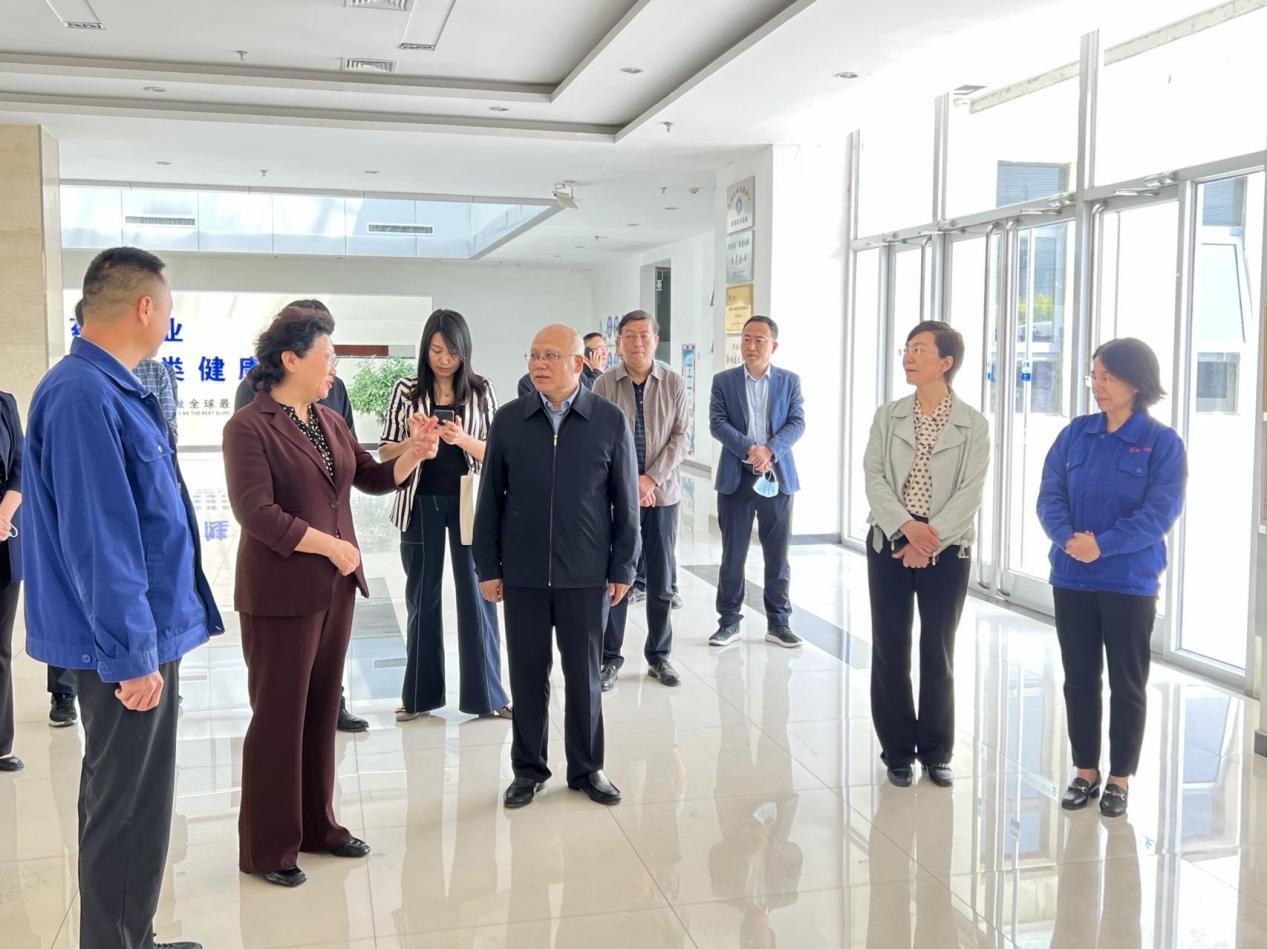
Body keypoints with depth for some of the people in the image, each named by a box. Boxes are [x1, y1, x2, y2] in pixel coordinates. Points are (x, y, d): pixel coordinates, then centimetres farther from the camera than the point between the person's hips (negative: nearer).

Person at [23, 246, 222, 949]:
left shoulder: (112, 389, 11)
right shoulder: (84, 395, -21)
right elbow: (97, 539, -25)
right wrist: (133, 652, -22)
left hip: (147, 629, 10)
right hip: (127, 642, -10)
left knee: (139, 800, 19)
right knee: (126, 808, 3)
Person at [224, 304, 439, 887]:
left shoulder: (328, 422, 11)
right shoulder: (249, 427, -12)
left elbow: (373, 478, 14)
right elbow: (256, 512, -20)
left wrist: (415, 453, -4)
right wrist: (331, 546, -17)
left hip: (334, 588, 7)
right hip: (281, 592, -7)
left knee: (321, 710, 15)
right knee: (278, 717, 2)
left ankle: (317, 825, 28)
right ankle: (268, 847, 16)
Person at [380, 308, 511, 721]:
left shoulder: (481, 390, 0)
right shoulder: (406, 390, 1)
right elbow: (385, 453, 3)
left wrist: (462, 439, -19)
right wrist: (413, 442, -18)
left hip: (468, 504, -1)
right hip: (420, 505, 1)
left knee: (477, 595, 3)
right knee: (422, 598, 10)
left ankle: (486, 693, 14)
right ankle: (420, 694, 22)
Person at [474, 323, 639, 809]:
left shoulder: (610, 421, -3)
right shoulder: (508, 419, 0)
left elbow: (625, 502, 1)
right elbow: (490, 498, 4)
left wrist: (622, 568, -1)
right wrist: (487, 568, 2)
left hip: (586, 575, -1)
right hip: (522, 573, 1)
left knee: (584, 673, 10)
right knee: (527, 674, 10)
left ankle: (587, 768, 27)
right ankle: (528, 769, 26)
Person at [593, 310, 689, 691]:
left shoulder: (674, 383, 2)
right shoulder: (604, 384, -2)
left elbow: (679, 437, -1)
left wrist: (652, 479, -12)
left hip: (662, 492, 1)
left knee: (661, 580, 8)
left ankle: (658, 656, 21)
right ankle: (610, 658, 14)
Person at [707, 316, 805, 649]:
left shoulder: (790, 381, 6)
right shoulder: (724, 381, 3)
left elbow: (797, 423, -3)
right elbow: (717, 423, -6)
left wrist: (769, 450, -18)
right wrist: (749, 449, -20)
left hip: (778, 476, 1)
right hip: (736, 477, -1)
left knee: (777, 554, 6)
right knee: (732, 553, 5)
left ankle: (778, 622, 16)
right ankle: (729, 621, 14)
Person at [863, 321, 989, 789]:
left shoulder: (973, 424, 0)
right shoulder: (887, 416, 6)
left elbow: (971, 491, -7)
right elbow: (873, 476, -3)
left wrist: (931, 540, -16)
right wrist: (906, 525, -17)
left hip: (948, 548, -2)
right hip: (889, 543, 2)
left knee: (938, 651, 5)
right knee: (889, 649, 5)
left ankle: (936, 751, 19)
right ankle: (898, 750, 17)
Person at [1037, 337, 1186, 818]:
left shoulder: (1163, 443, -6)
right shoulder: (1075, 434, 4)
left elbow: (1159, 512, -14)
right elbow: (1050, 494, -1)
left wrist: (1101, 545, -25)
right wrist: (1068, 538, -20)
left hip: (1130, 582, -3)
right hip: (1071, 578, 3)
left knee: (1127, 683, 7)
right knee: (1079, 678, 11)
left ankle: (1119, 778, 21)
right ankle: (1086, 771, 25)